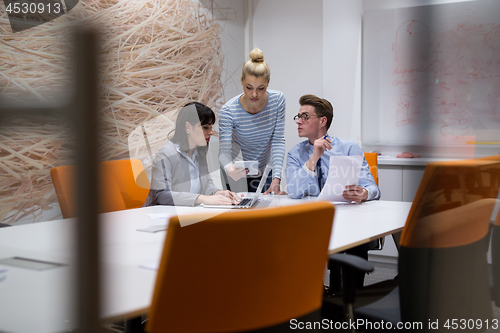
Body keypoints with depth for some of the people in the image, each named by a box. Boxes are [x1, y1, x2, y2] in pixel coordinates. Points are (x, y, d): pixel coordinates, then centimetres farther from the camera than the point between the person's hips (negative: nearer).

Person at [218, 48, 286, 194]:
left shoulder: (277, 100, -17)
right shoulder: (229, 110, -26)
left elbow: (278, 140, -15)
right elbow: (224, 151, -27)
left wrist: (276, 178, -26)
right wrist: (229, 168, -52)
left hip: (265, 171, 3)